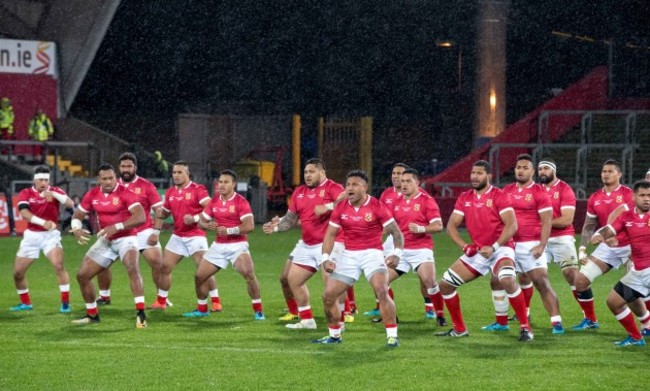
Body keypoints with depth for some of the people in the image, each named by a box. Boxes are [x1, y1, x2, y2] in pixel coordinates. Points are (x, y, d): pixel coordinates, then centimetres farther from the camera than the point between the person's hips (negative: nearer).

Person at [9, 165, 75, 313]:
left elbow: (70, 204, -18)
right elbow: (24, 212, -21)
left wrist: (53, 194, -32)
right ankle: (25, 303, 26)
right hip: (31, 236, 2)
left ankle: (65, 303, -14)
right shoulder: (25, 193, -3)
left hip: (50, 235, -2)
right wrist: (43, 222, -35)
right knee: (17, 272, 5)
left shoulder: (55, 191, -1)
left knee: (59, 266, -23)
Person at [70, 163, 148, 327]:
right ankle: (92, 314, 23)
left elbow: (140, 217, -26)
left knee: (132, 268, -33)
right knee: (82, 275, 4)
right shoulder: (92, 195, 0)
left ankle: (141, 314, -33)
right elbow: (77, 215, 11)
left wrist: (116, 227, -34)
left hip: (125, 238, -6)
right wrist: (76, 229, -13)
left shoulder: (124, 193, -16)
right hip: (105, 241, 6)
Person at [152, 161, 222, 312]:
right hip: (177, 236, 6)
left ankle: (216, 302, -1)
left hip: (195, 235, -6)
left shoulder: (198, 190, -9)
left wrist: (195, 218, -27)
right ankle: (161, 302, 14)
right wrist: (155, 232, 9)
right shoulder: (170, 192, 9)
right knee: (164, 267, 3)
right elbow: (163, 213, 19)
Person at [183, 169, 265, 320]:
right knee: (199, 276, 5)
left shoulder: (241, 202, -12)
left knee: (249, 274, -26)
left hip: (237, 245, -6)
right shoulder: (214, 202, 6)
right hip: (218, 246, 6)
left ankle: (258, 310, -13)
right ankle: (202, 310, 25)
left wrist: (228, 231, -23)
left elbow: (250, 226, -20)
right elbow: (202, 220, 13)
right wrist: (208, 225, -10)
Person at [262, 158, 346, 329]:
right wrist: (275, 227, 5)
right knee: (291, 279, 10)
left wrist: (327, 207, -34)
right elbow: (291, 219, 20)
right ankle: (306, 320, 19)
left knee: (330, 282, -20)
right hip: (306, 245, 8)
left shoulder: (332, 188, -9)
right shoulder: (299, 192, 13)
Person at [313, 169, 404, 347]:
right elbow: (330, 234, 10)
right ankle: (334, 335, 21)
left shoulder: (377, 206, -10)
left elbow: (396, 232, -9)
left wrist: (397, 253, -24)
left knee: (382, 292, -24)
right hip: (349, 255, 4)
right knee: (328, 295, 1)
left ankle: (392, 336, -15)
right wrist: (325, 257, -2)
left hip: (372, 253, -4)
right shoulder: (340, 208, 2)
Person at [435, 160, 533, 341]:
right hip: (476, 251, 7)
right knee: (445, 284, 3)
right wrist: (464, 245, -10)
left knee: (508, 280, -34)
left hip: (500, 249, -6)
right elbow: (451, 225, 7)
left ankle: (525, 327, -22)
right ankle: (459, 329, 18)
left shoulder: (499, 196, -10)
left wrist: (493, 247, -24)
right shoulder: (464, 198, 6)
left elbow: (512, 225, -17)